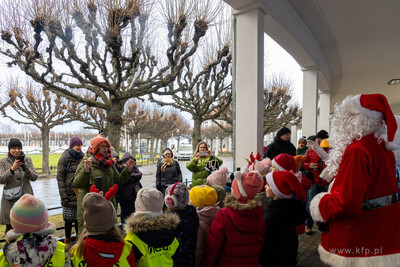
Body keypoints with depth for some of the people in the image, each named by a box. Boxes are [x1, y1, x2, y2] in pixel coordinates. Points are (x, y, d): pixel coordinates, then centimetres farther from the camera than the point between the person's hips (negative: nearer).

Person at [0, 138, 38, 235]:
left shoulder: (27, 159, 5)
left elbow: (34, 177, -1)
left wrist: (26, 169, -20)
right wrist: (12, 169, -21)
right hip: (10, 198, -1)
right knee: (10, 226, 3)